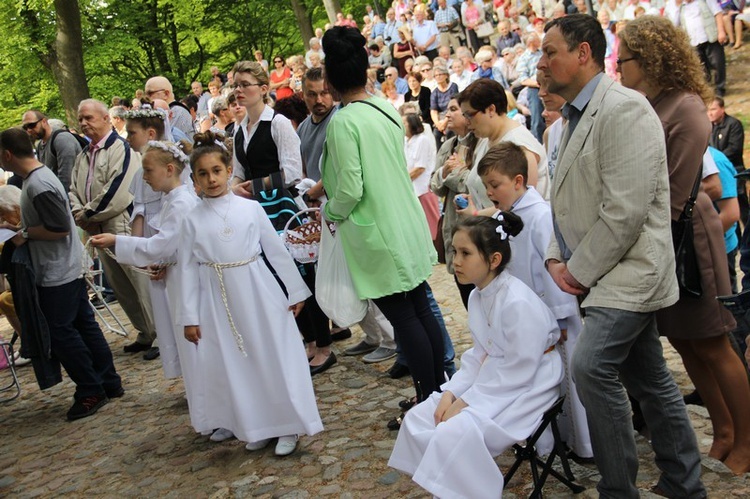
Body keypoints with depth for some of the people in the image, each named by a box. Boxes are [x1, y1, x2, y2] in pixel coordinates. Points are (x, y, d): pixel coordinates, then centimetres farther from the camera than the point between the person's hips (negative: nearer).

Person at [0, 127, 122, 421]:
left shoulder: (38, 185, -22)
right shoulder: (39, 176, 9)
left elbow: (60, 229, -24)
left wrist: (25, 234, -13)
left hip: (57, 272, -10)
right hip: (69, 267, 10)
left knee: (60, 332, 0)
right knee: (84, 325, 14)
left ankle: (91, 391, 9)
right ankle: (109, 384, 22)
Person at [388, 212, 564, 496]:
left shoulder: (518, 303, -25)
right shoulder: (477, 296, 2)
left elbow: (520, 372, -23)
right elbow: (478, 356, 8)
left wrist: (466, 402, -19)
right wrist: (451, 393, -6)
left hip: (528, 386, -9)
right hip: (491, 378, 9)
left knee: (457, 433, -27)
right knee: (418, 419, -1)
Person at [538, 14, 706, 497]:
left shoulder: (624, 109, -16)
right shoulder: (579, 115, 13)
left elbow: (626, 209, -23)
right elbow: (570, 201, 18)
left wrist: (582, 269, -15)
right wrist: (558, 258, 3)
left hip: (628, 272, -9)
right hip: (605, 274, 9)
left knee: (592, 365, -18)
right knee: (650, 379, 16)